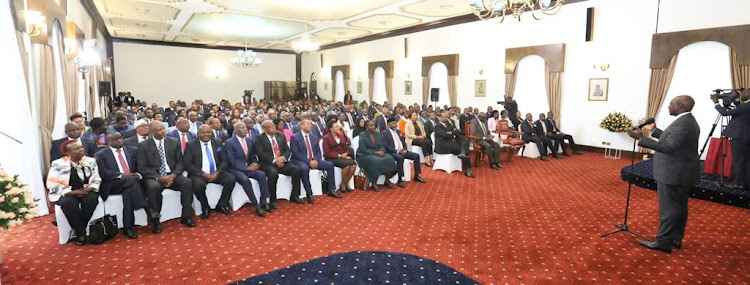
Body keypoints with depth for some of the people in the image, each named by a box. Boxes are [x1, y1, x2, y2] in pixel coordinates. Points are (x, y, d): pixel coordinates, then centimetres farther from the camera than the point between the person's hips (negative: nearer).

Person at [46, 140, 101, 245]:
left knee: (91, 199, -31)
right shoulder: (58, 164, -3)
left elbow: (96, 179, 8)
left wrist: (89, 189, -14)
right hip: (66, 194, -2)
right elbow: (52, 184, -9)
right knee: (68, 202, -35)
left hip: (86, 192, 2)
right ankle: (81, 233, -22)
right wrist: (72, 192, -19)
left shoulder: (90, 161, 7)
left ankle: (79, 229, -16)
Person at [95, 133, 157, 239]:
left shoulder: (133, 150, 17)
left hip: (131, 181, 3)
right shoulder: (101, 155, 7)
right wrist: (121, 175, -20)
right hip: (112, 184, -3)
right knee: (130, 181, -33)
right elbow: (103, 173, -6)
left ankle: (128, 227, -28)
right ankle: (148, 209, -35)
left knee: (129, 191, -32)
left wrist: (138, 174, -11)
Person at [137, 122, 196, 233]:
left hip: (172, 175, 3)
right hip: (153, 177, -2)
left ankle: (186, 216, -15)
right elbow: (142, 168, -4)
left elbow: (180, 162, 8)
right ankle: (155, 221, -21)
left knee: (187, 182, -25)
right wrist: (158, 177, -19)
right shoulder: (143, 146, 1)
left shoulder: (174, 142, 8)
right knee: (153, 187, -35)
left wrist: (174, 175, -12)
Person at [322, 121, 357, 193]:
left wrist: (346, 154, -9)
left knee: (353, 164, -25)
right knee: (346, 164, -32)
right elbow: (327, 153, -8)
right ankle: (342, 184, -10)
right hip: (331, 158, -5)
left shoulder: (342, 135, 13)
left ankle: (346, 183, -9)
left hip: (343, 156, 5)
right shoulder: (326, 138, -3)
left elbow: (346, 147, 15)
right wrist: (339, 155, -16)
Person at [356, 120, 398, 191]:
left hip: (378, 153, 6)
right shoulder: (362, 135, -8)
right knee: (376, 161, -36)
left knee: (390, 159, -19)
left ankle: (387, 180, -5)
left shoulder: (378, 134, 9)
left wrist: (382, 151, -17)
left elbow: (382, 146, 8)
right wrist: (375, 152, -22)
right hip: (365, 155, -6)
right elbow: (363, 149, -14)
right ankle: (374, 184, -22)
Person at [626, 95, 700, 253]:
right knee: (679, 207, 16)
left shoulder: (682, 123, -23)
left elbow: (668, 146, -27)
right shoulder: (688, 121, 11)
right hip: (682, 172, 10)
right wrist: (654, 131, 22)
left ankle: (663, 243, 6)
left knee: (668, 209, -2)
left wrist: (641, 139, -28)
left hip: (673, 174, -10)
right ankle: (675, 239, 27)